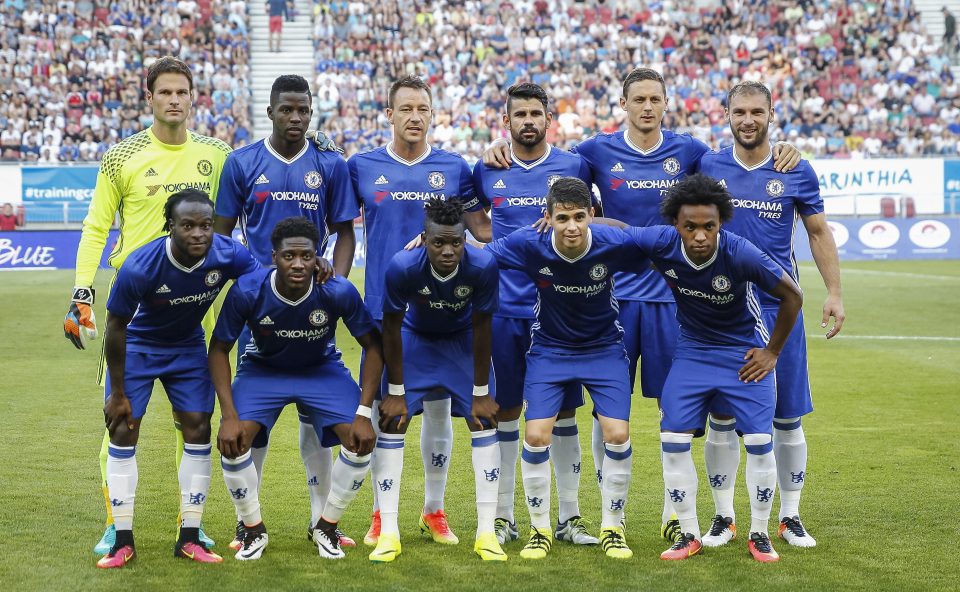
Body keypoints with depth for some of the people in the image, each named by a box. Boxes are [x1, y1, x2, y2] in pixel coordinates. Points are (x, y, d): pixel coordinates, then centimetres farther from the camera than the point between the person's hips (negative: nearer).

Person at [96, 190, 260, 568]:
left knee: (198, 430, -3)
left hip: (188, 347, 3)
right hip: (138, 347, -2)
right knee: (123, 432, -6)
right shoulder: (139, 268, -33)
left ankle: (189, 539, 7)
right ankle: (123, 541, 4)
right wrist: (117, 392, -12)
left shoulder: (228, 255, -26)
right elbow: (116, 328, -19)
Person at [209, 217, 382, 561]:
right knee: (232, 441, -23)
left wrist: (364, 413, -22)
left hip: (322, 369, 1)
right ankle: (253, 530, 3)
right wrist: (229, 414, -25)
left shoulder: (339, 292, -28)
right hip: (262, 368, 0)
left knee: (362, 441, -19)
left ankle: (327, 528, 6)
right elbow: (220, 349, -15)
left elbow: (373, 346, -15)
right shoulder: (247, 291, -28)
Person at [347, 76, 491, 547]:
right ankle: (382, 513, 17)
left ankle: (434, 512, 19)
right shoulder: (361, 167, 3)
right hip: (383, 309, -1)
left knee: (438, 408, 6)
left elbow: (484, 229, 11)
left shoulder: (454, 168, 5)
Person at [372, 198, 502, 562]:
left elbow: (481, 328, -19)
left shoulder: (483, 266, -33)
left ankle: (486, 532, 1)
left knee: (484, 421, -7)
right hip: (415, 338, 0)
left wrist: (481, 392, -13)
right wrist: (395, 392, -14)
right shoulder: (402, 268, -34)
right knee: (391, 421, -10)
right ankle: (388, 534, -2)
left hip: (463, 340, 1)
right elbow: (391, 328, -19)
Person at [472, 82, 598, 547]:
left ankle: (569, 517, 12)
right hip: (503, 308, 1)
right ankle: (503, 517, 15)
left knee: (563, 411, 3)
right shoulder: (487, 171, 5)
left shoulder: (573, 167, 2)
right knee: (504, 411, 5)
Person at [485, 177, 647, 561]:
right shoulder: (530, 245, -23)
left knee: (617, 434, -10)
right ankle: (540, 530, 11)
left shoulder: (615, 244, -23)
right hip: (549, 349, 0)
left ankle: (612, 529, 12)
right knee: (536, 436, -10)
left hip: (604, 348, 0)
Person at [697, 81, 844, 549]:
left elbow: (819, 232, 9)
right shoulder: (707, 168, 1)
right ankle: (723, 518, 15)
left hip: (779, 308, 0)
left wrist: (834, 293, 3)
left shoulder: (796, 171, 1)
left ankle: (790, 517, 17)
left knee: (787, 417, 4)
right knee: (721, 417, 3)